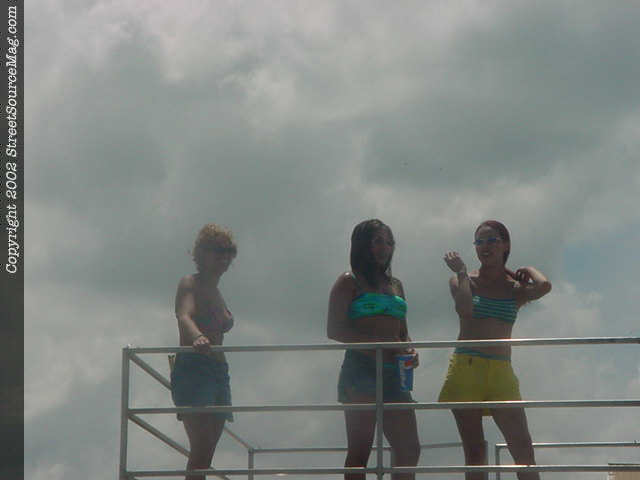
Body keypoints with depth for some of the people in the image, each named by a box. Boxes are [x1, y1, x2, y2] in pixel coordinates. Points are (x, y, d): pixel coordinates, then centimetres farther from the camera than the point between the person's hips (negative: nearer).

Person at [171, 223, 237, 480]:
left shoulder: (217, 294, 22)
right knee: (201, 448, -21)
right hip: (192, 369, -8)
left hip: (217, 372, 8)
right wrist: (197, 338, -43)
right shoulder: (190, 284, -3)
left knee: (205, 454, 3)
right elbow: (184, 316, -22)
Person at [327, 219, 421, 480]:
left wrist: (409, 350, 2)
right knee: (360, 451, -9)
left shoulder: (395, 285, 21)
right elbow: (334, 330, -8)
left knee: (410, 449, 3)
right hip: (361, 369, -7)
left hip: (393, 373, 7)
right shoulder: (349, 282, 2)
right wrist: (379, 341, -16)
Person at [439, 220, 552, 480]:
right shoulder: (463, 281, 7)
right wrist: (461, 272, -6)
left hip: (501, 372, 1)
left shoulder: (515, 289, 10)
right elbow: (465, 310, -15)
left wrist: (528, 270, 6)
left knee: (523, 449, -8)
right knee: (474, 451, -2)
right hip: (466, 368, -1)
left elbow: (544, 286, -13)